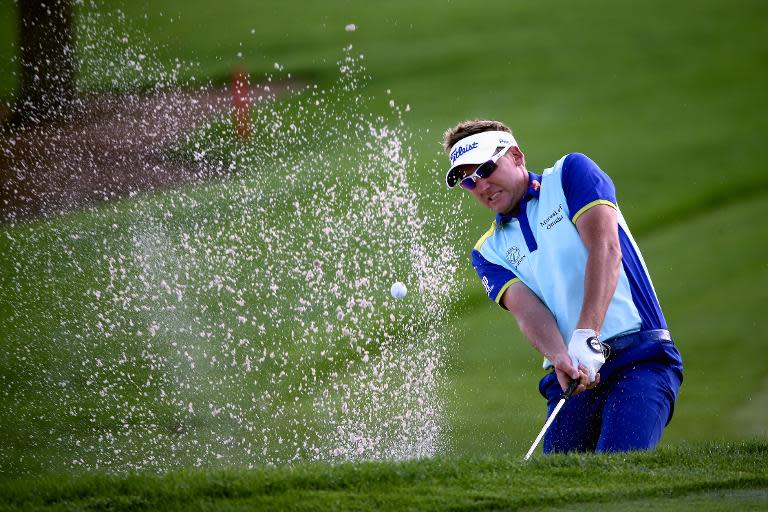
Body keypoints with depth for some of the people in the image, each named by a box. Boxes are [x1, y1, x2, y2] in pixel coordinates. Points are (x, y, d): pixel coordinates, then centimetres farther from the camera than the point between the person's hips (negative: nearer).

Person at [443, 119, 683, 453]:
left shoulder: (570, 173, 6)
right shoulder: (489, 251, 18)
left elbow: (605, 247, -9)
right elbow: (525, 307, -1)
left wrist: (587, 337, -22)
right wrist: (560, 358, -24)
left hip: (640, 354, -5)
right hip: (571, 376, 5)